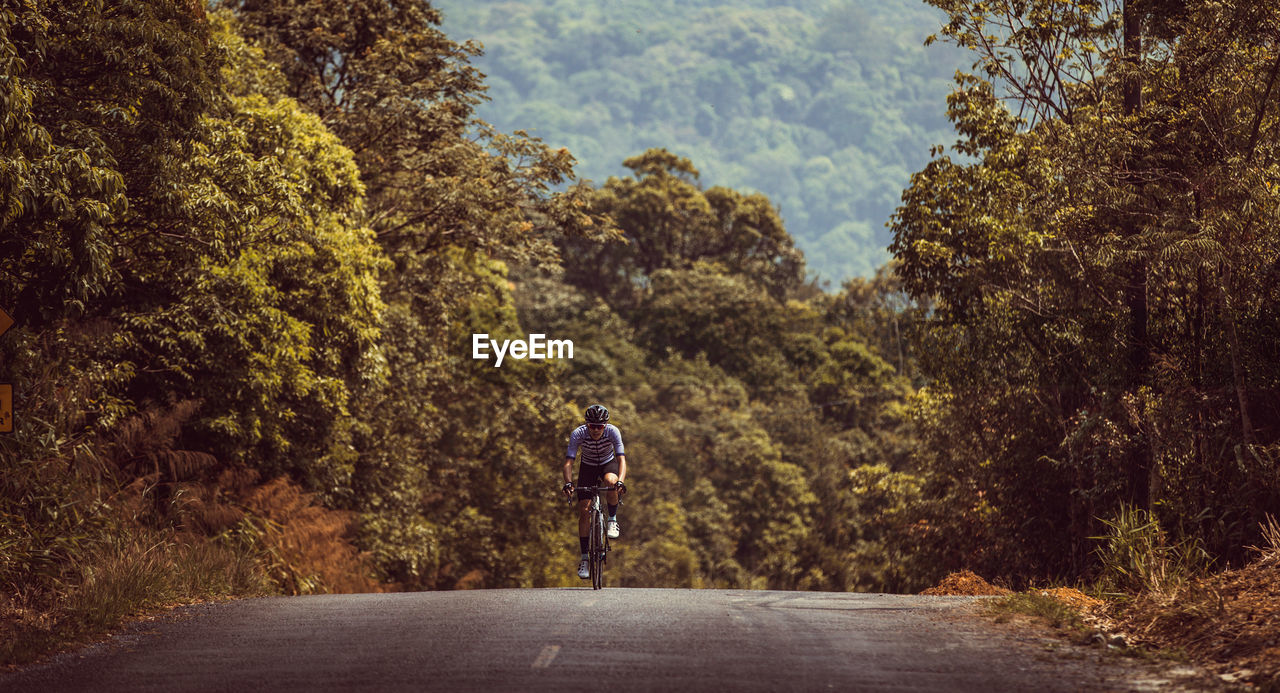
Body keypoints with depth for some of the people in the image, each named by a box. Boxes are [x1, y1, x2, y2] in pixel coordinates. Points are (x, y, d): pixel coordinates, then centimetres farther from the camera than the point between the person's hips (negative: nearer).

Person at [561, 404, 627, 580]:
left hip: (608, 464, -1)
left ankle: (612, 520, -13)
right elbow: (569, 461, -30)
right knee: (584, 511, -11)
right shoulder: (578, 434, -27)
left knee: (611, 481, -38)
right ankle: (584, 559, -4)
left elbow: (621, 459, -35)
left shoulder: (613, 431, -28)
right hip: (588, 467, 1)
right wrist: (568, 483, -47)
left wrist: (621, 481, -52)